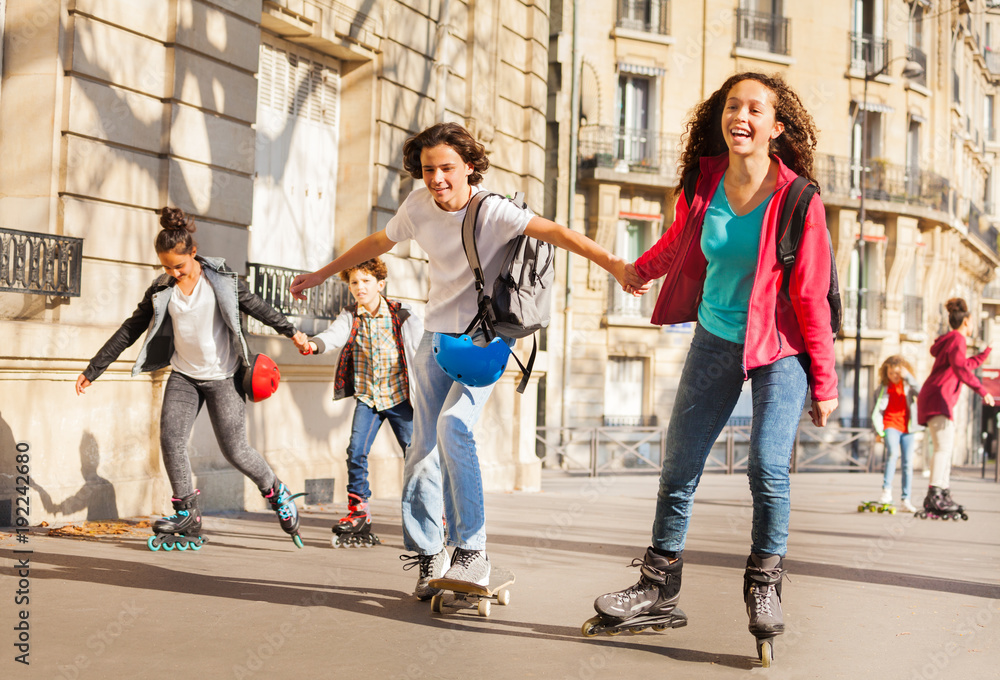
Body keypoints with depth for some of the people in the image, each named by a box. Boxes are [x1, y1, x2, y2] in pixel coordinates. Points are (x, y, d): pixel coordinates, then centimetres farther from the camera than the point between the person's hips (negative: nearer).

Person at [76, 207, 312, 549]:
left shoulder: (221, 280, -8)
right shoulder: (161, 291, 0)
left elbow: (257, 307, 4)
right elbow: (129, 330, 5)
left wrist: (292, 332, 1)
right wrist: (93, 369, 5)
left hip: (224, 376, -3)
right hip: (184, 376, 3)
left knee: (235, 450, -6)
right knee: (170, 439, -13)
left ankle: (277, 492, 21)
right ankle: (187, 521, -5)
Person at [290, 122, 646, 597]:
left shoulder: (492, 210, -17)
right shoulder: (419, 205, -2)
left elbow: (554, 232, -30)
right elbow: (378, 243, 16)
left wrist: (612, 263, -45)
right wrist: (321, 275, 25)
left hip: (485, 337, -5)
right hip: (437, 335, 5)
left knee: (453, 425, -25)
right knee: (424, 444, 1)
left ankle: (472, 551, -20)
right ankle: (428, 556, 13)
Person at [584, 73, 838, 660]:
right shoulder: (704, 182, -6)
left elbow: (811, 296, -13)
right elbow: (677, 241, 17)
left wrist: (824, 383, -11)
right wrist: (639, 271, 35)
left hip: (779, 347, -4)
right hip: (715, 340, 4)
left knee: (768, 465, -19)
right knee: (679, 469, 4)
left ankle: (765, 586, 2)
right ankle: (660, 591, 16)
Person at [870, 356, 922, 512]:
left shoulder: (908, 385, 4)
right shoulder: (883, 388, 3)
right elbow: (876, 410, 6)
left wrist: (908, 377, -17)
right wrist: (879, 431, 0)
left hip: (907, 428, 2)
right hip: (890, 426, -2)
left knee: (908, 463, 1)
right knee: (893, 453, -27)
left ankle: (905, 499, 9)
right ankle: (886, 491, -24)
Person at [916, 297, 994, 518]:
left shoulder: (951, 340, 22)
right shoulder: (957, 339, -8)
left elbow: (966, 365, 35)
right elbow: (961, 369, -22)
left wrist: (987, 352, 41)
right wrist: (982, 391, -26)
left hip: (937, 400, 11)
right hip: (937, 398, -11)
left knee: (945, 448, 13)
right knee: (944, 446, -20)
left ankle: (944, 495, 14)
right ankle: (934, 497, -30)